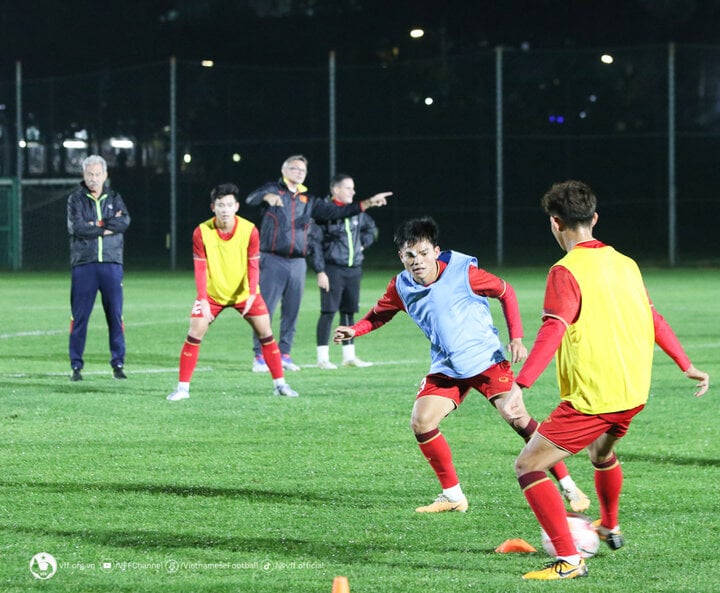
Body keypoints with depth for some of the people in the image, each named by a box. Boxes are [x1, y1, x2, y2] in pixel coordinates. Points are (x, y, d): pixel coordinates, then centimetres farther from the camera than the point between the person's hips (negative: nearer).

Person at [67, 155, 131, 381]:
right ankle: (76, 366, 6)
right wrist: (108, 227, -9)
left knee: (115, 314, 2)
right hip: (83, 264, -2)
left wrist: (96, 225, -12)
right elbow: (77, 227, -12)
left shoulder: (114, 198, 11)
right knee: (79, 316, -1)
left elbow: (124, 222, -7)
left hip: (111, 263, 2)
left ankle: (118, 364, 9)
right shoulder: (76, 199, 4)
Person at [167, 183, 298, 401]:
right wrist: (203, 300, -23)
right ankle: (182, 387, -2)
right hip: (212, 293, 0)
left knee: (265, 332, -4)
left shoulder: (250, 230, -15)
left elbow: (253, 265, -12)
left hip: (244, 293, 0)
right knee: (194, 335, -9)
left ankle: (280, 384, 7)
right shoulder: (201, 232, -15)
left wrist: (252, 294, -25)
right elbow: (200, 268, -14)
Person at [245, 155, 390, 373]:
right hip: (272, 260, -5)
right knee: (264, 310, -6)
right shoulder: (273, 190, 1)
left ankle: (285, 354, 17)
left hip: (297, 263, 5)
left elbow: (335, 211, 12)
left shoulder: (308, 200, 16)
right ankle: (260, 357, -2)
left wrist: (367, 204, 3)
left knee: (291, 311, 8)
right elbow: (251, 199, -17)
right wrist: (267, 197, -42)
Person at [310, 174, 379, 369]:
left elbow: (371, 228, 30)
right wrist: (320, 271, -16)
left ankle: (349, 356, 19)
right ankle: (322, 358, -3)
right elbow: (315, 243, -12)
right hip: (333, 269, -6)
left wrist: (363, 244, 13)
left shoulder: (357, 212, 10)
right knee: (328, 312, -7)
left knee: (349, 312, 11)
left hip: (353, 270, 6)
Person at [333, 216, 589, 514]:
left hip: (486, 359, -5)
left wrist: (516, 338, -7)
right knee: (421, 421, -12)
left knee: (517, 417, -17)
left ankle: (569, 487, -9)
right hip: (446, 368, 5)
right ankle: (452, 495, 4)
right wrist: (353, 330, -3)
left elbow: (505, 292, -3)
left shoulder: (463, 273, -17)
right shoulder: (401, 286, -4)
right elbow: (380, 313, 15)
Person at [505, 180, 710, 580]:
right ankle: (610, 528, 57)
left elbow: (553, 332, -25)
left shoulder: (567, 271, -13)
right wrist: (686, 366, 30)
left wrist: (520, 384, -32)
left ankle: (569, 561, -11)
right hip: (635, 393, 8)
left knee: (529, 466, -3)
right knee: (601, 451, 36)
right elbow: (653, 320, 18)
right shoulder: (625, 264, 9)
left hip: (592, 398, -8)